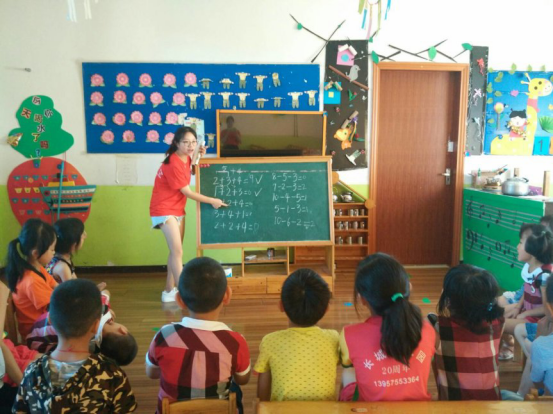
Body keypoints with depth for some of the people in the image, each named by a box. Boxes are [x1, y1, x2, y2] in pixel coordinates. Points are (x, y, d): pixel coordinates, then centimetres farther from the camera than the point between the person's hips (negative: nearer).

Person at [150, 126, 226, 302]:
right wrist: (212, 201, -12)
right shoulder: (173, 163, -24)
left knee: (175, 251, 13)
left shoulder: (185, 158, 2)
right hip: (164, 210, -9)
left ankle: (169, 290, 23)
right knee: (177, 251, -14)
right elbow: (187, 192, -19)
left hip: (178, 209, 9)